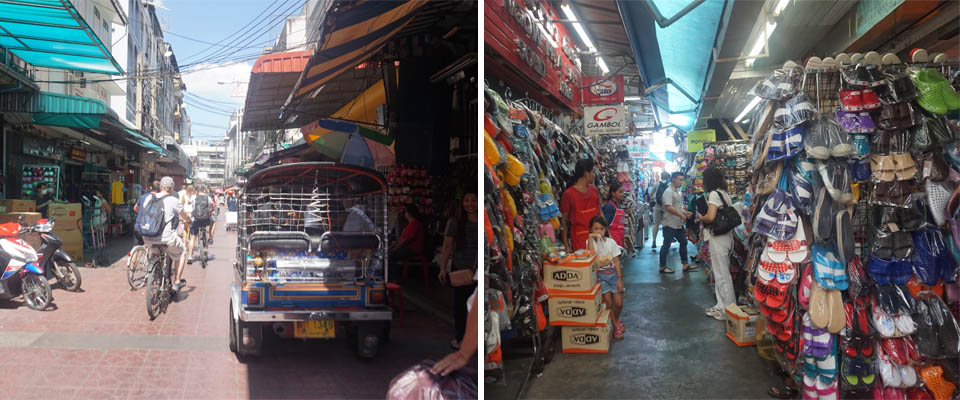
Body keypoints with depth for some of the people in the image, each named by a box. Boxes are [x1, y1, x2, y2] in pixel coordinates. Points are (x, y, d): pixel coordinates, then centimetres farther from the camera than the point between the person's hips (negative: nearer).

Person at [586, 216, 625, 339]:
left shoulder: (611, 242, 1)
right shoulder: (590, 242, -5)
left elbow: (616, 261, 2)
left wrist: (620, 279, -3)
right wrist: (591, 237, -25)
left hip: (613, 273, 2)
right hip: (600, 275, -2)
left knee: (619, 303, 1)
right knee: (608, 302, -6)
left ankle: (616, 320, 32)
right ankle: (616, 327, 13)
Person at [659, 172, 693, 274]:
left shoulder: (677, 191, 15)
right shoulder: (668, 192, -16)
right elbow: (669, 207, -24)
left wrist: (685, 212, 6)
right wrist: (681, 215, -20)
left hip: (678, 224, 10)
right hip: (670, 224, -10)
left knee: (683, 242, 13)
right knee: (666, 245, -2)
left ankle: (685, 265, 21)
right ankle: (662, 267, 5)